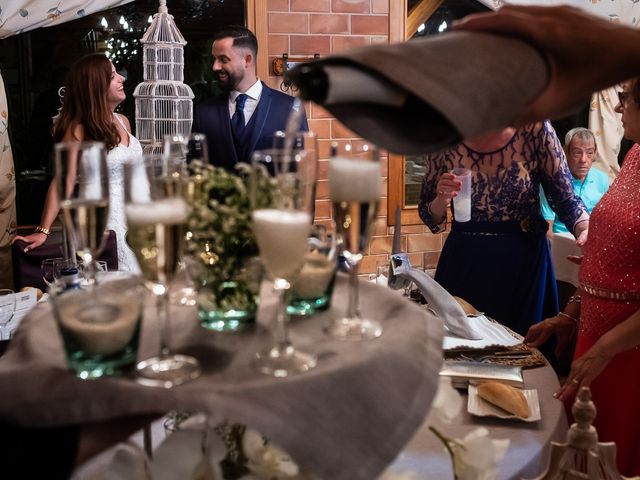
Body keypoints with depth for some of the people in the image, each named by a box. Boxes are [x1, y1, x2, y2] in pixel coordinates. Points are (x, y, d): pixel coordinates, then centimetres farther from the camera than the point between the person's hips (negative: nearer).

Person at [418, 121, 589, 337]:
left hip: (525, 264, -1)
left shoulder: (535, 130, -10)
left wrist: (585, 228, -26)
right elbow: (429, 217, 4)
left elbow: (566, 199, -6)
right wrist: (441, 201, -18)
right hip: (464, 265, 1)